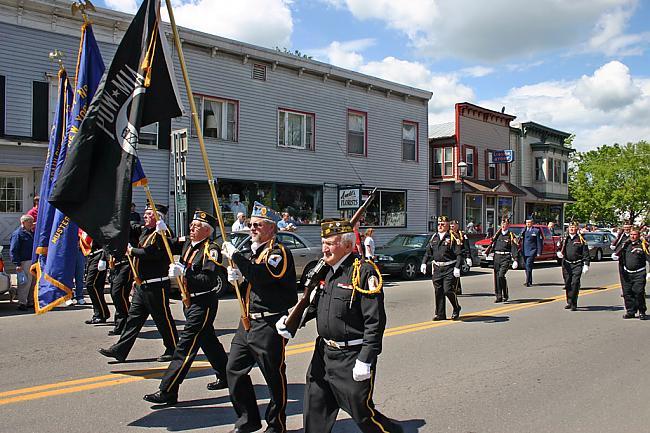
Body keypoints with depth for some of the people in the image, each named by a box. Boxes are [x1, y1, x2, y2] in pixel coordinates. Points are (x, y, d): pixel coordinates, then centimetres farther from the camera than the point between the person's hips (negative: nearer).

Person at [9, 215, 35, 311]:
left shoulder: (31, 233, 17)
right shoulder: (17, 234, -8)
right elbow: (13, 250, -13)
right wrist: (17, 264, -19)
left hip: (33, 262, 8)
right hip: (24, 263, -8)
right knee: (25, 283, -8)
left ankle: (31, 302, 23)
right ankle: (22, 303, -1)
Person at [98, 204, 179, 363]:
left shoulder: (162, 233, -15)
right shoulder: (144, 230, 13)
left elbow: (150, 252, -25)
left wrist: (132, 251, -11)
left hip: (156, 286, -9)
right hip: (142, 284, 9)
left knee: (163, 318, 1)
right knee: (134, 316, 12)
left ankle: (173, 350, 14)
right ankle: (120, 350, 17)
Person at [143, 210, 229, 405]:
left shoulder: (211, 250, -17)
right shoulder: (186, 243, 7)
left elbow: (209, 280, -27)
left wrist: (184, 273, -34)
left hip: (204, 304, -9)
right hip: (190, 301, 9)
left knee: (186, 345, -7)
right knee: (209, 342, 20)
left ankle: (167, 391, -3)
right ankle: (225, 377, 36)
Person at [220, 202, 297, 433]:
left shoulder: (279, 252, -11)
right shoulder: (253, 252, 16)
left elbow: (262, 276, -30)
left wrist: (235, 256, -22)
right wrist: (238, 279, 0)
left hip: (269, 325, -9)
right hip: (247, 322, 9)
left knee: (274, 377, 4)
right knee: (234, 370, 12)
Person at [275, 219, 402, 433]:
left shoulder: (364, 272, -16)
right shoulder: (325, 270, 7)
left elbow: (375, 321, -19)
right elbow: (314, 304, 19)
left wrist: (365, 361, -20)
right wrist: (292, 321, 3)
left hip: (352, 358, -7)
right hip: (324, 353, 7)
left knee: (362, 412, 6)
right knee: (314, 410, 15)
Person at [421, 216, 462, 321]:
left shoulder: (452, 238, -6)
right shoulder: (434, 238, 12)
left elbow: (459, 255, -9)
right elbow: (428, 252, 19)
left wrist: (457, 268, -17)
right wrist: (424, 263, 8)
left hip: (449, 269, -5)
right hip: (437, 268, 6)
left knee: (448, 290, -10)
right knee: (438, 292, 6)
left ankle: (456, 309, 16)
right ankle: (440, 314, 16)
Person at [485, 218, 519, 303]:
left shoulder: (511, 236, 0)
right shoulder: (498, 234, 14)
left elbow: (514, 249, -4)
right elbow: (492, 244, 20)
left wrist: (515, 260, -12)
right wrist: (487, 252, 12)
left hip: (506, 258, -5)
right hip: (497, 257, 5)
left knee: (501, 275, -17)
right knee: (496, 277, 4)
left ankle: (505, 295, 0)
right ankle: (499, 296, 13)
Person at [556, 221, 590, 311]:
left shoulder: (581, 239, 0)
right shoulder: (564, 238, 11)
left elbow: (586, 253, 0)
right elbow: (559, 248, 20)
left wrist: (586, 265, -6)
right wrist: (559, 253, -4)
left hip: (577, 265, -4)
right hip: (566, 264, 4)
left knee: (575, 283, -11)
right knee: (567, 284, 8)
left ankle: (574, 304, -7)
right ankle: (569, 302, 22)